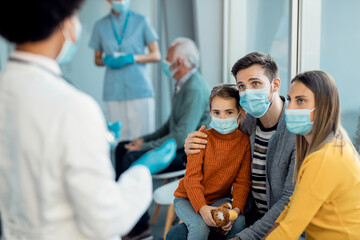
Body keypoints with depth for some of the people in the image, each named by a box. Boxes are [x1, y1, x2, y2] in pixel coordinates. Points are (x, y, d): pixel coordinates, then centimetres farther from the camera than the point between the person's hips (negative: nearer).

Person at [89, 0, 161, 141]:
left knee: (143, 137, -5)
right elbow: (97, 59, 18)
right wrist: (106, 60, -5)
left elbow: (156, 55, 5)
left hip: (139, 88, -1)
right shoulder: (100, 26, 11)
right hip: (113, 91, 1)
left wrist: (132, 58, -9)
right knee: (118, 136, -2)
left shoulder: (141, 22, 6)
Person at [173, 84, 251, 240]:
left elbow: (242, 181, -5)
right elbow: (191, 177, -16)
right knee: (200, 227, -31)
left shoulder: (244, 141, -6)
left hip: (219, 199, 3)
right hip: (187, 198, -2)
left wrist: (236, 208, -22)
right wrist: (202, 208, -32)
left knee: (239, 222, -26)